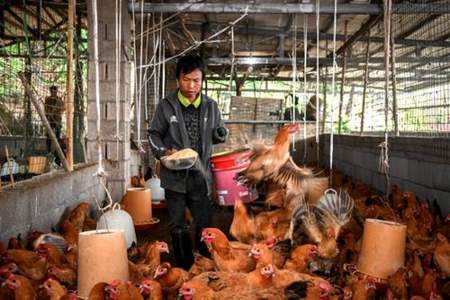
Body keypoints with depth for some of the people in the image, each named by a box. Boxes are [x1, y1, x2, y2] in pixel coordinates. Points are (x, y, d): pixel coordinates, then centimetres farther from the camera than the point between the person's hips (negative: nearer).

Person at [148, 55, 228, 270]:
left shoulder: (210, 106, 3)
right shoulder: (166, 106, -2)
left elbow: (218, 135, 13)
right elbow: (154, 134, 5)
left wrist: (221, 134, -11)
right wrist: (164, 152, -13)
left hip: (200, 174, 1)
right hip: (174, 174, -1)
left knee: (204, 224, 6)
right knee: (178, 226, 9)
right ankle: (184, 268, 23)